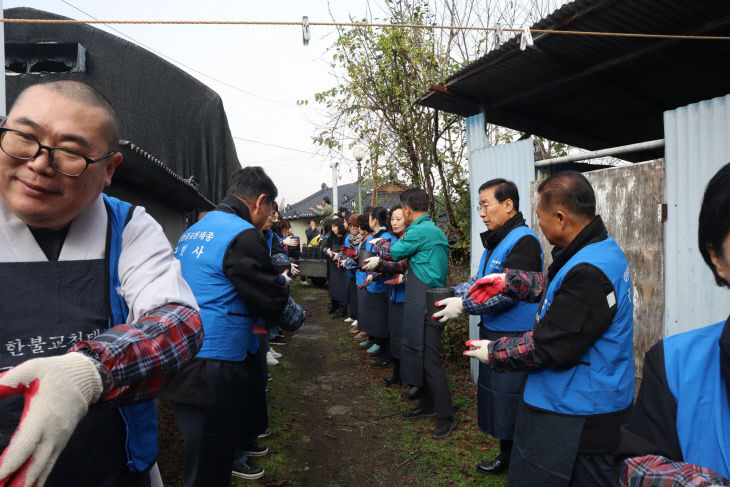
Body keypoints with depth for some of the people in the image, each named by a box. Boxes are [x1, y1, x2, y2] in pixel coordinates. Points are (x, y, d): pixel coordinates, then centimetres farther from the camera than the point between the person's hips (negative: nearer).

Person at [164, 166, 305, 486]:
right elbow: (274, 299, -11)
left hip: (180, 362, 9)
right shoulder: (243, 235, -15)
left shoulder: (192, 232, 14)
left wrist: (278, 279, 21)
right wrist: (296, 316, 11)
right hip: (211, 367, -9)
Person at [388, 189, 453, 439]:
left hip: (425, 305, -10)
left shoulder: (419, 231, -16)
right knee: (421, 355, 18)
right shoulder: (435, 230, 15)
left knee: (429, 359, -3)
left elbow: (395, 252, -5)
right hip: (424, 304, 10)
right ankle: (427, 405, 31)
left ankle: (445, 416, 7)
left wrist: (402, 237, 11)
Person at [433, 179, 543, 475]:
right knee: (495, 395, 19)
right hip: (492, 332, 9)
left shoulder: (523, 241, -18)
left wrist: (463, 306, -22)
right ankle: (506, 454, 35)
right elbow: (479, 281, 15)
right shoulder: (495, 241, 12)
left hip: (514, 338, -9)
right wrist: (450, 295, 1)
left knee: (510, 400, 2)